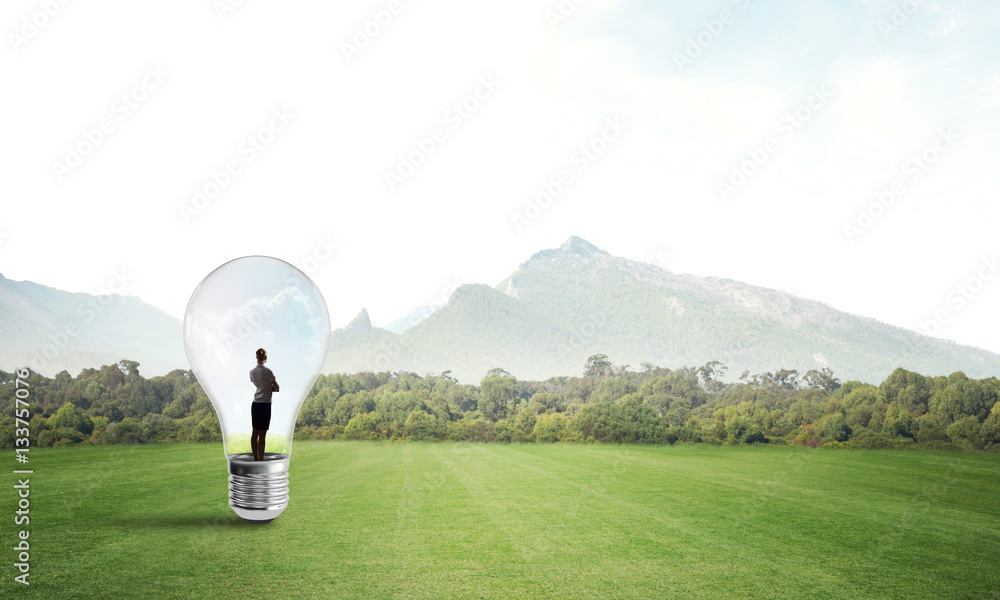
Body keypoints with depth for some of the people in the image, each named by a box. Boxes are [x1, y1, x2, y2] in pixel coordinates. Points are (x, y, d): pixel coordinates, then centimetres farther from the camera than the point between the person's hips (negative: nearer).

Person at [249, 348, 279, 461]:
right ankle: (261, 460, -1)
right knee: (262, 434, -4)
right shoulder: (267, 371, -13)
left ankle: (255, 459, 17)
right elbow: (277, 389, -8)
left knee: (255, 432, 11)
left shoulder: (252, 372, 7)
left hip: (255, 404, 7)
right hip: (265, 405, -7)